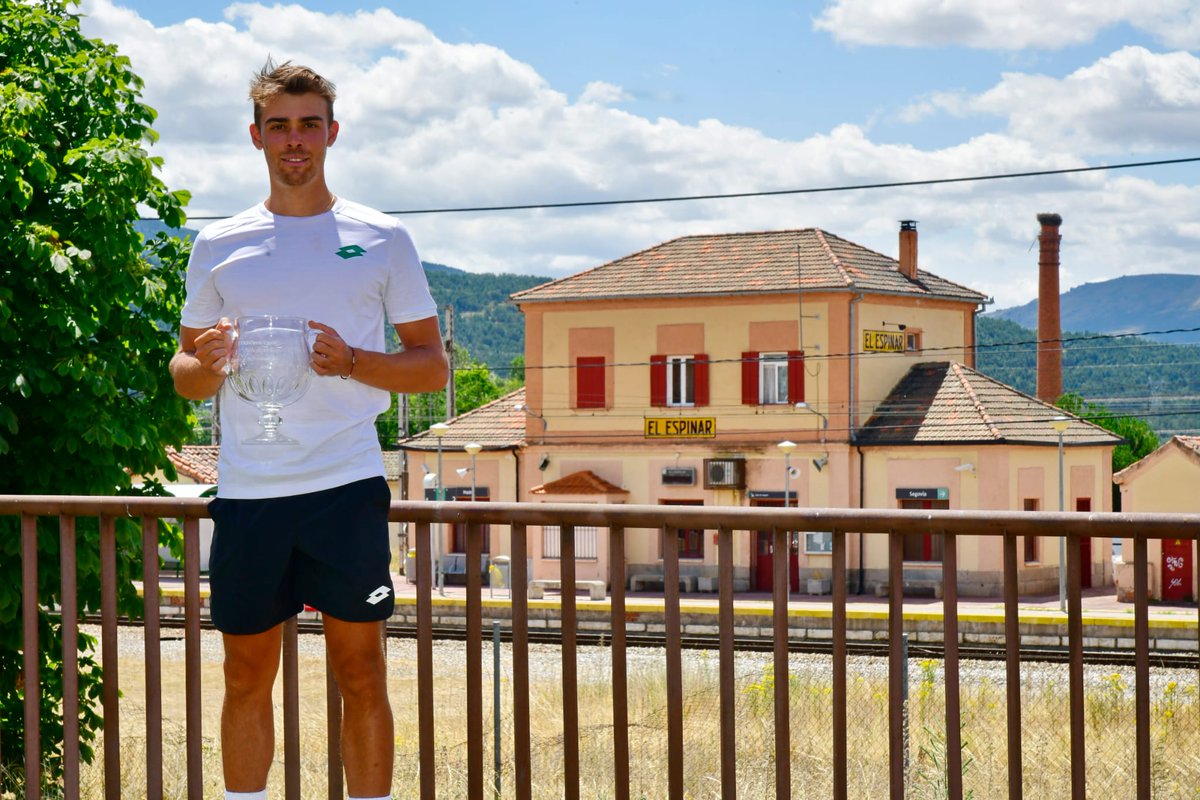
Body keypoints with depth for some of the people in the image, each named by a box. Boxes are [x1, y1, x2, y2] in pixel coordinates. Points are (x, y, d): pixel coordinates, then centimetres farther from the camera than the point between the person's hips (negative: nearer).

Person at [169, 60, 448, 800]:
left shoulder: (382, 239, 5)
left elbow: (432, 367, 5)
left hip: (346, 486, -2)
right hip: (247, 489, 2)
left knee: (360, 669, 0)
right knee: (248, 675, 8)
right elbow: (185, 373, 15)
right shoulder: (218, 246, 11)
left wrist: (349, 361, -13)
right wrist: (206, 364, -9)